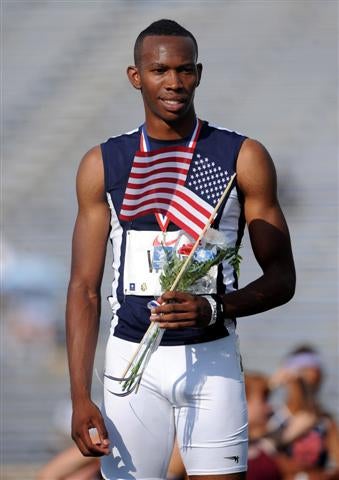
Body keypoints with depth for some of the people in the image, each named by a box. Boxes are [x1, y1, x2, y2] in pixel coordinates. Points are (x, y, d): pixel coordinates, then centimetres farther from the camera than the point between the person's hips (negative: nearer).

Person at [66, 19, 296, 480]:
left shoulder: (243, 158, 1)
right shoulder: (102, 165, 5)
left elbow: (282, 278, 2)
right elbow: (84, 288, 5)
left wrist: (213, 308, -17)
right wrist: (80, 397, -4)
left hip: (212, 359, -1)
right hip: (131, 358, 1)